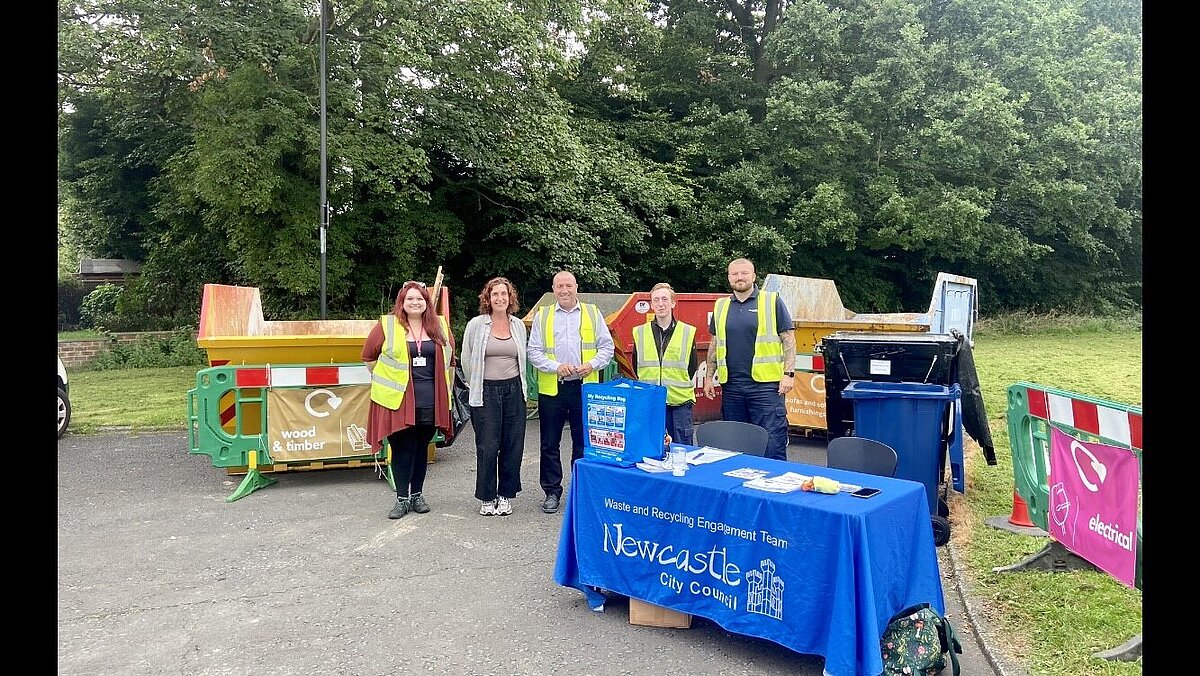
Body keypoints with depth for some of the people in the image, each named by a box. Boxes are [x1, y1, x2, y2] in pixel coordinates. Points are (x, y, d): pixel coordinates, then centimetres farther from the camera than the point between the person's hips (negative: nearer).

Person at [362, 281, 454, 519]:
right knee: (402, 448, 1)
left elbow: (449, 361, 16)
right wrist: (386, 379, 6)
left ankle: (417, 495, 24)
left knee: (421, 448, 12)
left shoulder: (440, 326, 8)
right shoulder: (387, 325, -1)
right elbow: (368, 356, 7)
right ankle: (402, 498, 12)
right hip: (398, 399, -3)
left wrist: (446, 390, 14)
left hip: (431, 401, 3)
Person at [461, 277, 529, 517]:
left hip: (513, 390, 3)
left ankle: (506, 496, 18)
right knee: (487, 447, -1)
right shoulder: (476, 325, -2)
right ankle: (487, 498, 13)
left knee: (513, 445, 4)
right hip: (486, 393, -3)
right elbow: (466, 360, 5)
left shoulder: (518, 325, 8)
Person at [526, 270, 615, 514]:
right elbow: (534, 351, 3)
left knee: (583, 441, 7)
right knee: (550, 443, 6)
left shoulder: (592, 313, 8)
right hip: (551, 388, 0)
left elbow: (607, 346, 7)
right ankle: (552, 492, 17)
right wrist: (556, 367, -12)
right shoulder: (542, 316, 7)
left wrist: (592, 364, -11)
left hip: (585, 387, 0)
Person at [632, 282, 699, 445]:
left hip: (680, 403, -1)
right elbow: (636, 366, 13)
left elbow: (692, 367, 7)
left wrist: (679, 388, 4)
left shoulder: (688, 332, 1)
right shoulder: (640, 333, 6)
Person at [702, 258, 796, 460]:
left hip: (765, 385, -4)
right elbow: (714, 345, 20)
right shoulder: (720, 306, 13)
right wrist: (709, 376, 15)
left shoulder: (772, 301, 2)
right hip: (731, 386, 4)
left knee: (772, 445, -6)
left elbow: (789, 339, 0)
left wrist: (788, 373, -9)